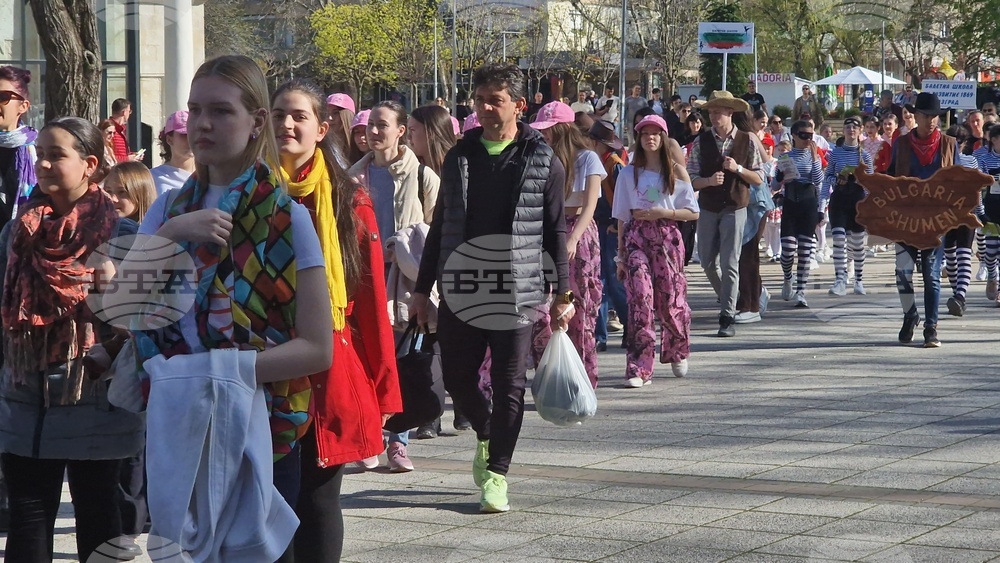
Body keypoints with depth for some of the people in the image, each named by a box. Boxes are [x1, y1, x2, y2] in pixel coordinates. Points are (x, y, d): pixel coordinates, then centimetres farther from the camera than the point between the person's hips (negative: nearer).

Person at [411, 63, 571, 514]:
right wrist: (423, 288, 12)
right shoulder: (459, 157, 10)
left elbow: (556, 232, 2)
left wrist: (563, 295, -2)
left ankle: (496, 473, 8)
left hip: (517, 291, -3)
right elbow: (440, 226, 14)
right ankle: (487, 434, 36)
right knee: (458, 379, 8)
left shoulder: (542, 162, 0)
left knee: (509, 385, -1)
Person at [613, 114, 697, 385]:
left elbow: (692, 212, 3)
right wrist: (620, 253, 5)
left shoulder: (676, 171, 5)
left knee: (670, 301, 1)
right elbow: (622, 216, 10)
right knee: (640, 298, -14)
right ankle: (639, 368, -15)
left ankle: (677, 353, 31)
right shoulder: (629, 173, 8)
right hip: (636, 238, 0)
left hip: (667, 237, 0)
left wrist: (660, 213, -10)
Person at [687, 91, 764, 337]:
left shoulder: (746, 141, -1)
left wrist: (738, 169, -15)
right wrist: (709, 180, -20)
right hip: (708, 208, 3)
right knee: (708, 261, 10)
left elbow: (758, 179, 1)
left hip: (735, 208, -3)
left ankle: (727, 317, -8)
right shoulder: (701, 142, 2)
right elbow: (691, 178, 0)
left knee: (729, 264, -8)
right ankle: (726, 299, 35)